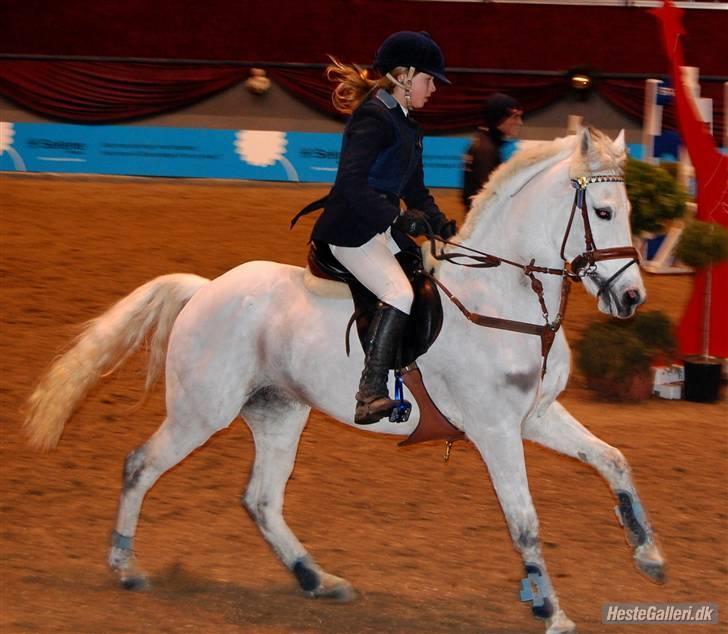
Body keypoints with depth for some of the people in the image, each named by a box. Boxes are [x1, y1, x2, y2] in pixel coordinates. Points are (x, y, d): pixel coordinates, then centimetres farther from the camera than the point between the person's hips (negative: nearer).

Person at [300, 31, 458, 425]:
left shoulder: (405, 125, 19)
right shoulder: (373, 118, -13)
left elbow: (414, 189, 23)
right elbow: (352, 183, -25)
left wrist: (440, 223, 5)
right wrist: (398, 218, -32)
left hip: (381, 229, 11)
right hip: (350, 231, -11)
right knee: (399, 292, -29)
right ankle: (371, 393, -35)